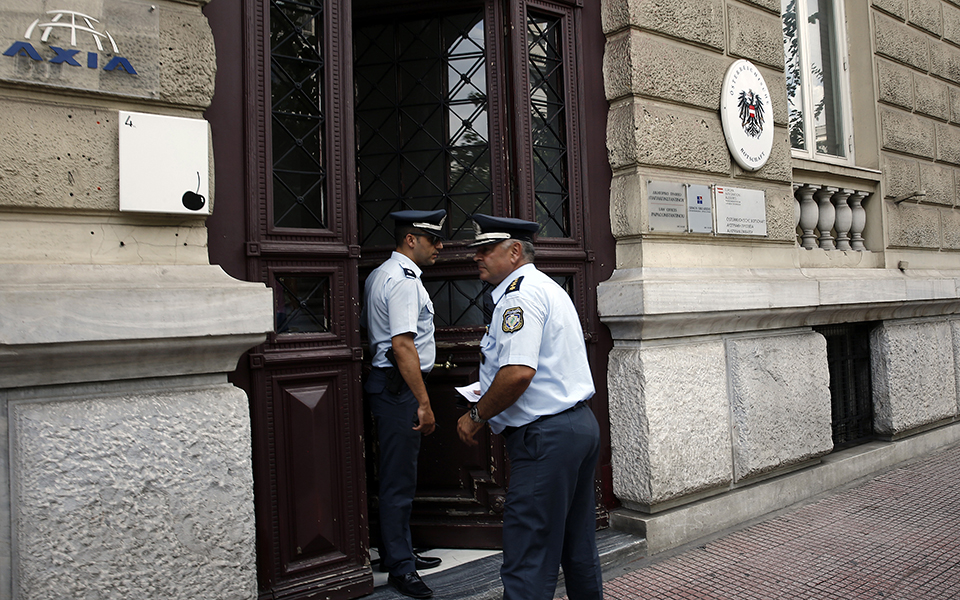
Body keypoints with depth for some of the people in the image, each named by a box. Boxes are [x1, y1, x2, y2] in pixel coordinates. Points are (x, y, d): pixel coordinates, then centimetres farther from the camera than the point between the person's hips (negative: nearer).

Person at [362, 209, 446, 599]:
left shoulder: (380, 275, 17)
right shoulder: (403, 280, -17)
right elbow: (402, 346, -25)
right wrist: (424, 403, -25)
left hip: (385, 381, 11)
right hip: (399, 386, -11)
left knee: (396, 475, 18)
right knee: (399, 479, -3)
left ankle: (397, 553, 30)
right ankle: (400, 567, 6)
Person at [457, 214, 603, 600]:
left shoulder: (520, 295, -14)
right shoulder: (548, 288, 19)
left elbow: (518, 373, -26)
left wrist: (477, 416, -12)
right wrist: (488, 399, 22)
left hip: (544, 436, -11)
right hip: (581, 423, 11)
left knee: (528, 557, -5)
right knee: (577, 545, 20)